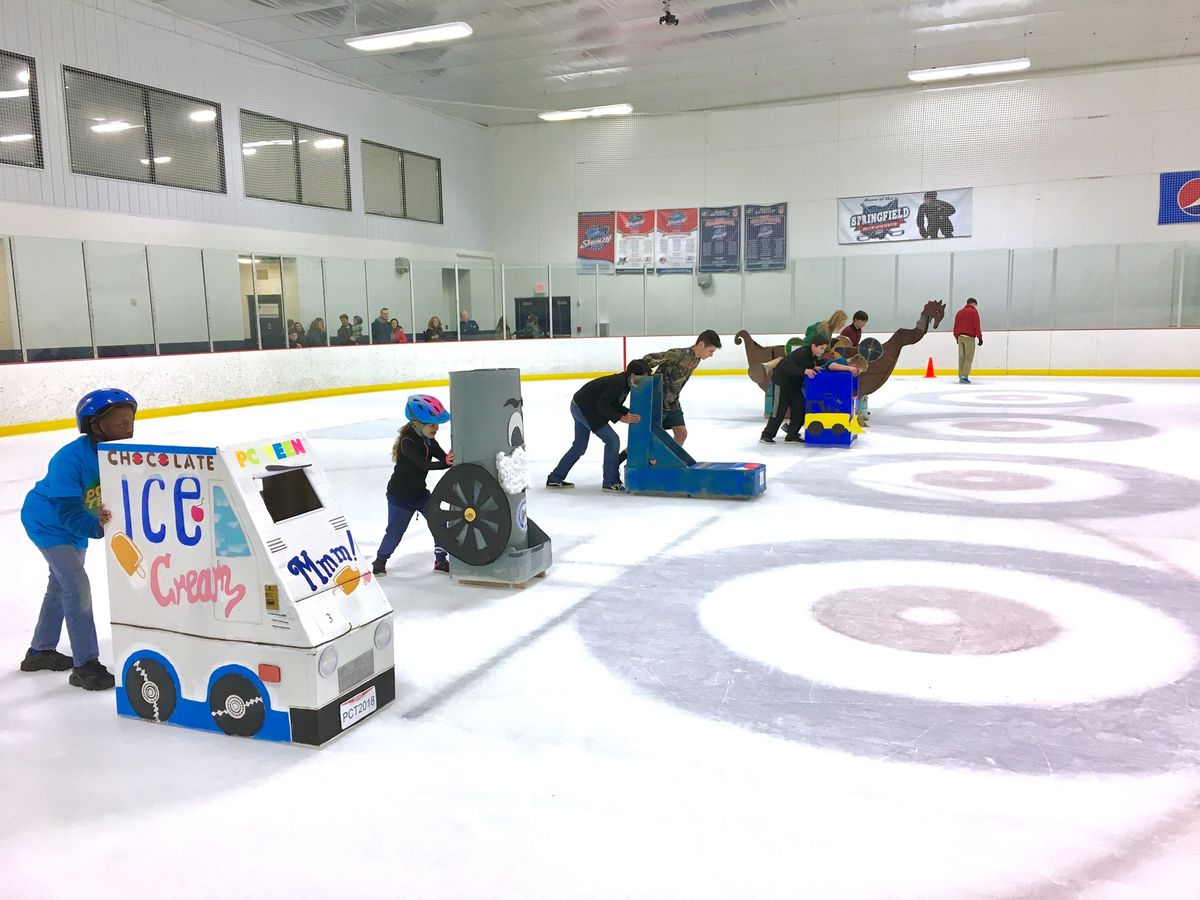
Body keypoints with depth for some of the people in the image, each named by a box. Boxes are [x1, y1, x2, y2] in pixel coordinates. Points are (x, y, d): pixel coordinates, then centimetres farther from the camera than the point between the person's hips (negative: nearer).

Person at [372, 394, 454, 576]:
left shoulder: (428, 439, -2)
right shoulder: (407, 442, -28)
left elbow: (443, 456, -8)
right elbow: (425, 465, -39)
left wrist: (453, 458, -31)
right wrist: (447, 462, -51)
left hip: (419, 491, 7)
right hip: (400, 495, -7)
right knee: (395, 531, 4)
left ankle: (441, 560, 12)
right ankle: (380, 561, 28)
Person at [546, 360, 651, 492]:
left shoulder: (624, 382, 4)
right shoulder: (617, 382, -25)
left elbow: (614, 405, 10)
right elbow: (602, 404, -29)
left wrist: (630, 414, -4)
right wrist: (622, 418, -32)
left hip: (580, 407, 11)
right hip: (584, 409, -11)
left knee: (579, 446, 19)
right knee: (612, 440, -10)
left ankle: (555, 478, 29)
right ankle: (610, 482, -3)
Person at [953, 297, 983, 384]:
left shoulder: (959, 312, 16)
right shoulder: (973, 311, -3)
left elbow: (955, 326, 17)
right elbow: (976, 325, -10)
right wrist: (980, 337, -6)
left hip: (960, 337, 6)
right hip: (969, 337, -6)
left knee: (961, 357, 10)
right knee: (969, 357, -6)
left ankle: (961, 377, 9)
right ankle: (964, 376, -16)